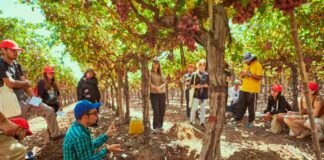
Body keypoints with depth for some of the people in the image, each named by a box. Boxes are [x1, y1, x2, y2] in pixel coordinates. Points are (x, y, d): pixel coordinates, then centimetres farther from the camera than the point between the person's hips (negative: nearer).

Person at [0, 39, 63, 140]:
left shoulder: (17, 65, 12)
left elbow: (25, 84, 10)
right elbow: (10, 83, -25)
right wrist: (26, 82, -5)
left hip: (26, 99, 8)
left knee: (49, 111, 7)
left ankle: (55, 135, 17)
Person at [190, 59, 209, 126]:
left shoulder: (207, 75, 4)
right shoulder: (194, 74, -1)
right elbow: (191, 84, 0)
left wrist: (206, 85, -13)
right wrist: (196, 86, -17)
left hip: (204, 94, 2)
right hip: (197, 93, -2)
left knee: (203, 108, 8)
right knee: (194, 108, -1)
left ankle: (202, 122, 18)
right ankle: (192, 121, 13)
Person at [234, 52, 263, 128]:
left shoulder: (258, 65, -8)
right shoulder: (245, 65, 13)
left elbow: (259, 77, -16)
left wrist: (249, 74, -22)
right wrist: (242, 75, -3)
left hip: (253, 90, -6)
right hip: (243, 89, 6)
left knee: (251, 107, 5)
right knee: (241, 105, 6)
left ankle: (251, 122, 17)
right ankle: (238, 120, 13)